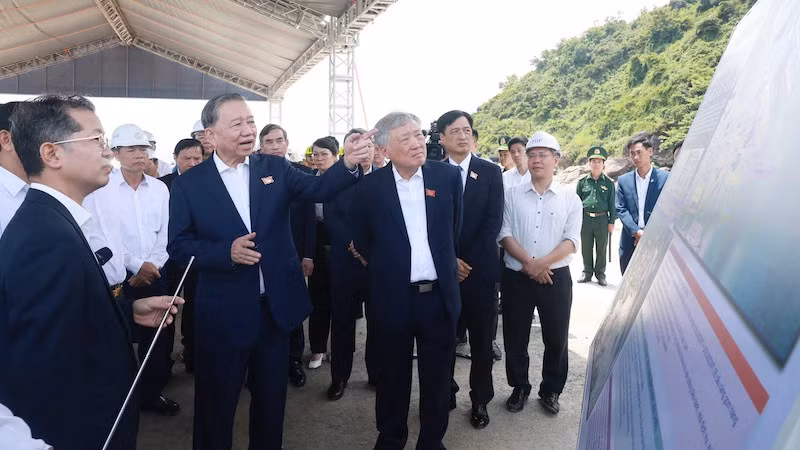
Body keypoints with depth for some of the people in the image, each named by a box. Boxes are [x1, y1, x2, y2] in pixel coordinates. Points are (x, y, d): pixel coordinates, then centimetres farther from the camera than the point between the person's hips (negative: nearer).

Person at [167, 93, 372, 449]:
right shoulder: (189, 183, -4)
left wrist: (348, 164, -32)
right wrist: (226, 251, -22)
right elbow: (178, 245, -5)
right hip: (224, 312, -2)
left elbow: (318, 189, -13)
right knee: (217, 401, 15)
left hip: (276, 306, 3)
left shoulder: (275, 168, 1)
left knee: (271, 398, 20)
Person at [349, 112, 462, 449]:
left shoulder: (448, 176, -2)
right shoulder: (370, 187, -7)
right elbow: (361, 243, 5)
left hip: (440, 295, 2)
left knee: (438, 376, 14)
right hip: (392, 298, -1)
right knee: (392, 375, 16)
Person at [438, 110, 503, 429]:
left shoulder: (491, 172, 2)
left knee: (481, 339, 9)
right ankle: (445, 392, 27)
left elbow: (493, 222, -4)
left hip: (480, 269, 0)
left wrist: (467, 261, -11)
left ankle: (480, 400, 24)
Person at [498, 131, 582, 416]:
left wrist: (542, 263, -18)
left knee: (556, 339, 10)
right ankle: (519, 387, 30)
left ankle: (551, 390, 30)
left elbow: (572, 240, -5)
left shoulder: (570, 198, 2)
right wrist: (528, 262, -15)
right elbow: (504, 234, -3)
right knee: (515, 338, 9)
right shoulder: (512, 195, 4)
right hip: (516, 277, 1)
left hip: (556, 277, 0)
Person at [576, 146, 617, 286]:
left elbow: (612, 204, 5)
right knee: (586, 248, 8)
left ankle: (600, 274, 18)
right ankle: (587, 273, 21)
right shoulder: (582, 182, 6)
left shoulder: (609, 183, 4)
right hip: (585, 218, 1)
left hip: (602, 219, -1)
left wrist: (611, 222, 1)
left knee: (602, 249, 7)